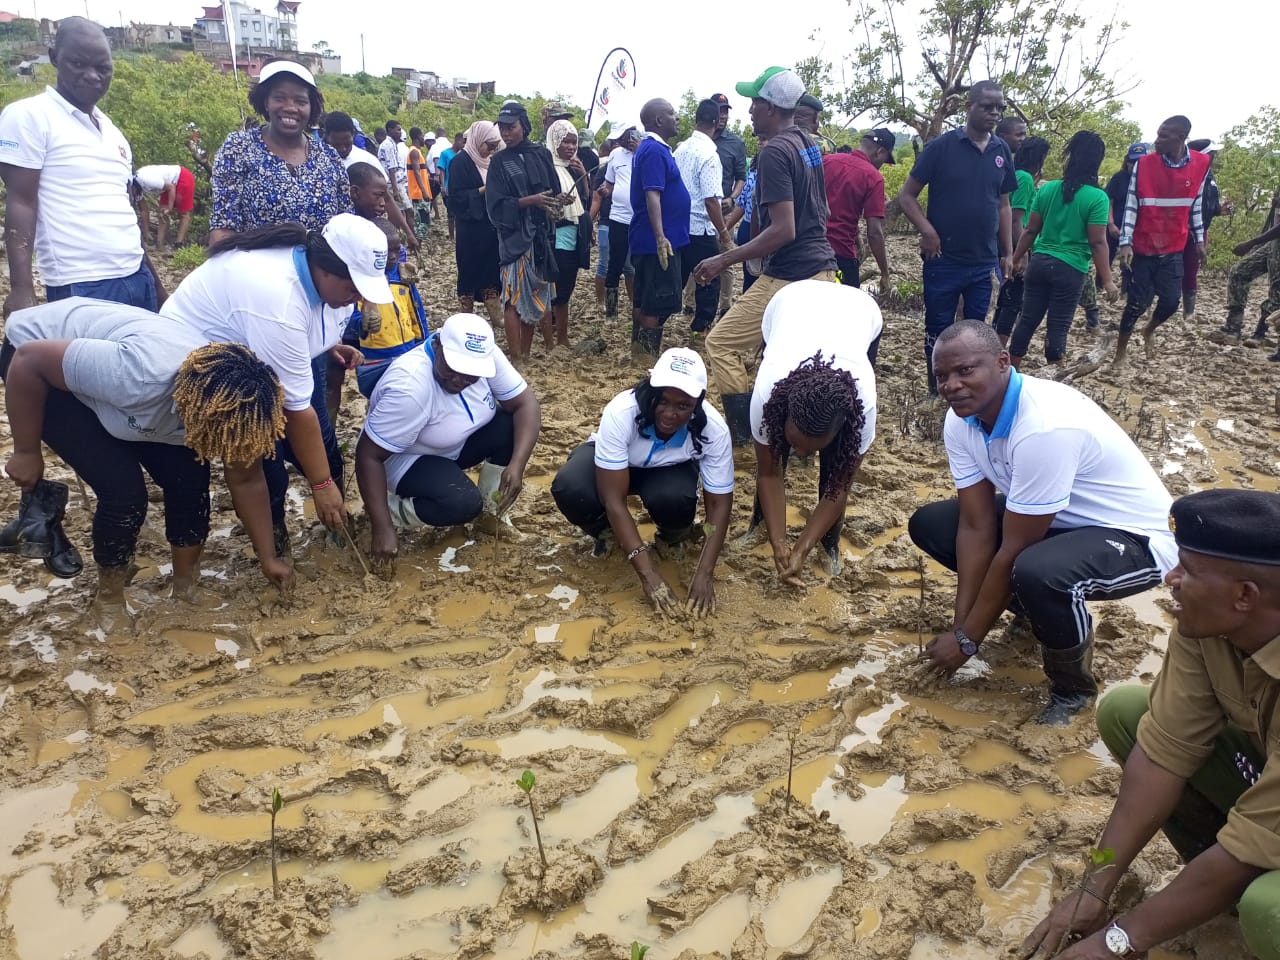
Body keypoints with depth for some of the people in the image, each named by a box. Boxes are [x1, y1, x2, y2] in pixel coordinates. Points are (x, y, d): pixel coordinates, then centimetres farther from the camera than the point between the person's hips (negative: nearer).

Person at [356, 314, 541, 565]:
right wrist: (382, 528, -34)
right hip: (408, 458, -6)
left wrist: (517, 466, -31)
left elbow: (526, 404, -16)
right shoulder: (409, 387, -36)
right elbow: (368, 455, -32)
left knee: (515, 424, -18)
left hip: (457, 443, 7)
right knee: (463, 504, -32)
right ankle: (390, 510, -6)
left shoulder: (485, 357, -21)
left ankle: (490, 512, 0)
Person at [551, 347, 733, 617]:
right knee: (569, 489, -34)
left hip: (669, 469, 1)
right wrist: (647, 571, -41)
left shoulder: (714, 429, -31)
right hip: (612, 461, -1)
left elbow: (719, 504, -22)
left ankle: (673, 539, 3)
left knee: (676, 499, -36)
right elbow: (614, 500, -36)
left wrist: (705, 573, -33)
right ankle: (609, 533, 1)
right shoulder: (620, 413, -38)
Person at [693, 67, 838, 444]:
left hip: (789, 277, -9)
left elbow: (783, 230, -23)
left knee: (721, 343, 0)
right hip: (823, 271, 9)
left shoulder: (775, 152, -15)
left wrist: (723, 260, -20)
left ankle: (745, 435, 2)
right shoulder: (809, 145, 13)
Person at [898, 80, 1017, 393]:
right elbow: (907, 196, -5)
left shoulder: (1002, 151, 6)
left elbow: (1003, 204, 14)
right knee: (938, 329, 8)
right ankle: (935, 391, 23)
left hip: (985, 262, 4)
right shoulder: (941, 146, -7)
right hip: (944, 260, -3)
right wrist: (927, 230, -18)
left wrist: (1007, 253, 11)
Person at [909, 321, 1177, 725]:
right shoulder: (961, 420, -10)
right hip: (1056, 522, 8)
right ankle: (1036, 608, 16)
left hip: (1132, 536, -8)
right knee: (929, 524, 0)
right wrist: (960, 622, -12)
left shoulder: (1046, 427, -35)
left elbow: (1013, 551, -28)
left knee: (1036, 572, -39)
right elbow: (976, 527, -8)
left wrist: (967, 639, -19)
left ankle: (1072, 685, -7)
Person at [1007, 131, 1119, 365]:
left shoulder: (1047, 188, 3)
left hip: (1040, 262, 4)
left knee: (1027, 319, 10)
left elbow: (1030, 230, 7)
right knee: (1058, 326, 4)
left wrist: (1016, 260, 18)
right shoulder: (1097, 197, -10)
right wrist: (1107, 280, -8)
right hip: (1070, 269, -4)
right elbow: (1098, 243, -12)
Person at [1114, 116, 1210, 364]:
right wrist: (1125, 243, -16)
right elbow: (1131, 206, -9)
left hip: (1173, 249, 3)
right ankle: (1120, 352, 14)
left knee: (1171, 301, 1)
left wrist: (1199, 240, 11)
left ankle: (1149, 330, 33)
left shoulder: (1201, 164, -1)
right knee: (1137, 302, -1)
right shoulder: (1144, 164, -10)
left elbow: (1196, 205, 10)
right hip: (1143, 248, -3)